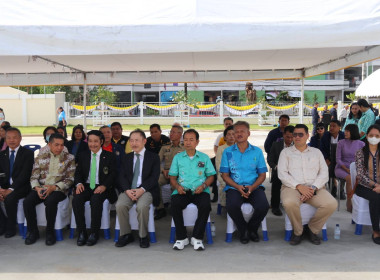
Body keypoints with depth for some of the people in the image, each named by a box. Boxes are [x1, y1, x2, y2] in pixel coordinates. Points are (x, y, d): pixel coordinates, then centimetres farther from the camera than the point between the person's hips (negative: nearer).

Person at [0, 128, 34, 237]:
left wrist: (11, 189, -21)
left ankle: (11, 228, -9)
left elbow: (25, 175, -11)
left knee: (9, 198, -32)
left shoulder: (28, 153, -2)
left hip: (21, 186, -5)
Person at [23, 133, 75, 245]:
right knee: (27, 202, -23)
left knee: (50, 201, -34)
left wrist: (53, 187, -16)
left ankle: (50, 232, -13)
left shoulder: (69, 158, 2)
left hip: (58, 189, -3)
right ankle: (33, 231, -2)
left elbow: (70, 179, -3)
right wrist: (37, 188, -13)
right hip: (41, 188, 3)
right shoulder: (41, 157, 11)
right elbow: (34, 177, 8)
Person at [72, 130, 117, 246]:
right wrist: (79, 183, -10)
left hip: (101, 188, -3)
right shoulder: (82, 156, 16)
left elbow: (113, 174, -1)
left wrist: (104, 186, -19)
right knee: (76, 199, -28)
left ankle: (94, 233, -20)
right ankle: (81, 232, -17)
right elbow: (78, 173, 12)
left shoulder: (110, 156, 6)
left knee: (96, 200, -34)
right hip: (86, 186, 3)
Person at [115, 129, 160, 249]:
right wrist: (127, 190, -12)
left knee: (142, 206, -33)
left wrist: (142, 189, -17)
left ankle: (143, 236, -11)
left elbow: (154, 177, -2)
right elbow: (122, 176, 8)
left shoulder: (153, 157, 8)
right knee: (120, 205, -27)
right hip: (128, 190, 3)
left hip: (146, 190, -3)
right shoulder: (126, 158, 18)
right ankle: (126, 235, -7)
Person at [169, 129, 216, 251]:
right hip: (182, 191, 1)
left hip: (200, 191, 0)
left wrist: (203, 185, -7)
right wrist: (177, 186, -7)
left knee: (205, 205, -33)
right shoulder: (178, 157, 16)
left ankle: (197, 238, -15)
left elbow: (211, 176, 13)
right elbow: (172, 177, 14)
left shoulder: (204, 157, 15)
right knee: (175, 204, -32)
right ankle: (181, 238, -14)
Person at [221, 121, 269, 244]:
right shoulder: (228, 152, 8)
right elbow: (225, 175, 4)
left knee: (263, 206, -28)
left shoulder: (257, 151, 10)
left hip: (254, 187, 1)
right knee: (232, 206, -32)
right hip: (234, 187, -1)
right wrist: (238, 187, -13)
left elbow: (262, 175, 8)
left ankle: (252, 228, 6)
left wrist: (252, 187, -12)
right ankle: (243, 230, 0)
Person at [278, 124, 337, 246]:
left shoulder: (316, 152, 20)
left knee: (332, 204, -27)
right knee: (289, 203, -37)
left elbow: (324, 173, 9)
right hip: (292, 187, -2)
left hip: (314, 187, 2)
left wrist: (313, 188, -10)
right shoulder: (286, 152, 14)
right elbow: (282, 173, 1)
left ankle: (312, 229, 0)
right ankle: (297, 231, -6)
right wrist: (299, 186, -13)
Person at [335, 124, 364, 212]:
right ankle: (349, 203, -20)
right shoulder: (341, 143, 1)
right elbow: (338, 159, -2)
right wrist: (347, 169, -15)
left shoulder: (361, 144, 6)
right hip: (341, 168, -2)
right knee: (350, 178, -34)